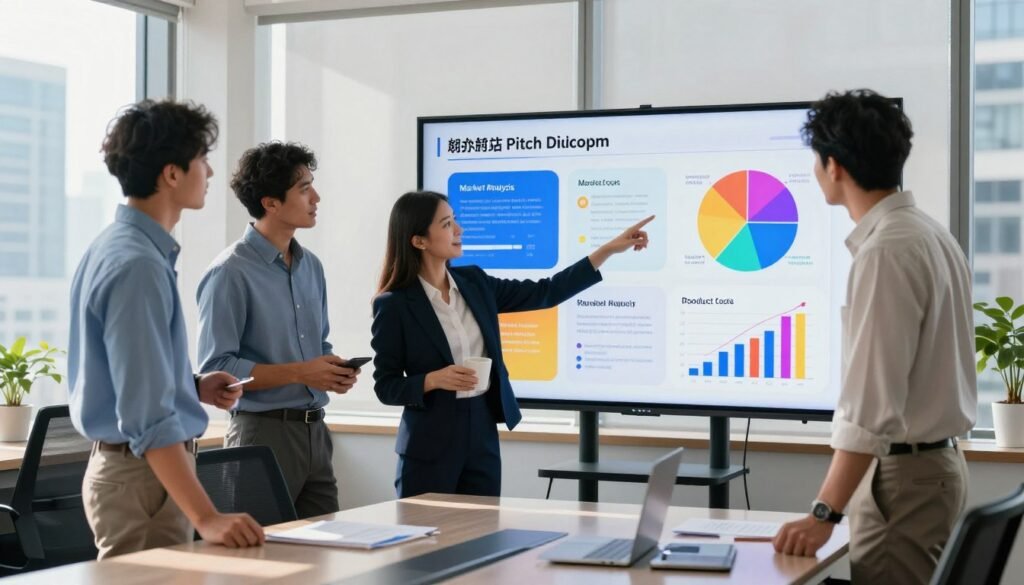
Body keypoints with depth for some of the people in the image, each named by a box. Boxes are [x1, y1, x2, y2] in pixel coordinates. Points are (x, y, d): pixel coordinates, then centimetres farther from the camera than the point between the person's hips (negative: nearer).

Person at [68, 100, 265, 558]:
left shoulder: (115, 247, 10)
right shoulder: (138, 265, -22)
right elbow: (148, 417, -28)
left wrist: (194, 387, 10)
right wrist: (206, 517, -31)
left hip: (119, 464, 10)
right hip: (145, 474, -10)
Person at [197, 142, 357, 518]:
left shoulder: (311, 266, 12)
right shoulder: (230, 273, -12)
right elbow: (216, 368, -17)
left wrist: (333, 369, 0)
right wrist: (298, 373, -19)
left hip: (314, 430, 7)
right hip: (264, 431, -7)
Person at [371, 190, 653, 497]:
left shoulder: (473, 282, 6)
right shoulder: (394, 304, -10)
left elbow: (545, 293, 9)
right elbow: (386, 386, -6)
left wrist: (609, 249, 7)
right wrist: (434, 380, -24)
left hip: (482, 434, 5)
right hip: (430, 444, -5)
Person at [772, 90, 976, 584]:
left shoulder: (886, 251, -19)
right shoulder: (929, 235, 10)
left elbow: (872, 402, -23)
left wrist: (824, 513, -22)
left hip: (902, 475, -9)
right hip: (933, 462, 9)